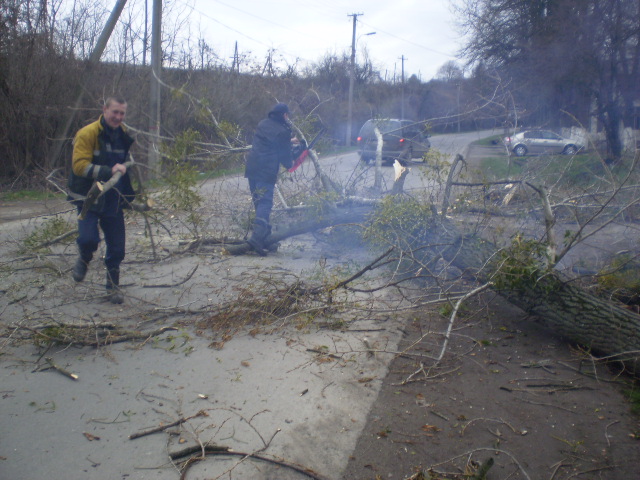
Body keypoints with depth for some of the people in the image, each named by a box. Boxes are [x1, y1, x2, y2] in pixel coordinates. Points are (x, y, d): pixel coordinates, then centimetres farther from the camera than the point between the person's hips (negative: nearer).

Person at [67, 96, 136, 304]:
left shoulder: (124, 135, 9)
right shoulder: (88, 134, -11)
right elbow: (79, 165, -19)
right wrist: (108, 171, -30)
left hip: (114, 201, 5)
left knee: (117, 248, 5)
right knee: (88, 238, -19)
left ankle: (113, 287, 22)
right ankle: (84, 259, 18)